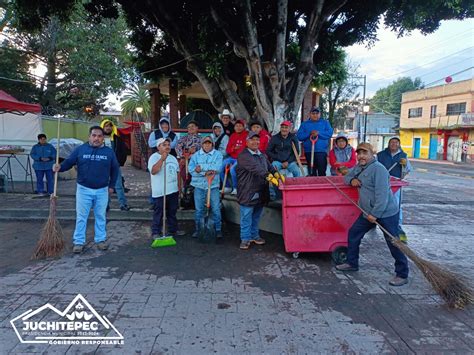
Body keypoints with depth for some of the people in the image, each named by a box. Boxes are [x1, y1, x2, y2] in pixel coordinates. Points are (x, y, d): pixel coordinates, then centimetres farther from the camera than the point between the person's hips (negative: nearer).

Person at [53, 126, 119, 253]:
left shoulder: (109, 152, 1)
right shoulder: (80, 149, -2)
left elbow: (115, 169, 9)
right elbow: (69, 162, -2)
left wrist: (112, 185, 9)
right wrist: (60, 167, -23)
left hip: (102, 190, 1)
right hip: (84, 189, -1)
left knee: (100, 216, 12)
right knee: (81, 217, 5)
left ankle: (101, 239, 24)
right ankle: (79, 242, 15)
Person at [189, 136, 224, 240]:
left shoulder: (218, 154, 1)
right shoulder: (195, 155, 6)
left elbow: (217, 168, -15)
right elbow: (191, 170, -7)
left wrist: (201, 167, -17)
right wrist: (206, 172, -18)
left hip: (213, 186, -1)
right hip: (199, 186, 2)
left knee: (216, 209, 2)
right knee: (199, 210, 10)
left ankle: (218, 230, 15)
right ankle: (198, 229, 24)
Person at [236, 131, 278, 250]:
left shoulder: (262, 156, 18)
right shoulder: (243, 156, -11)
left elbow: (270, 167, 9)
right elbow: (255, 168, -24)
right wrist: (268, 176, -32)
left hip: (261, 193, 7)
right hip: (247, 193, -7)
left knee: (256, 217, 17)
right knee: (246, 217, 0)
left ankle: (254, 235, 30)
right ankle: (245, 238, 11)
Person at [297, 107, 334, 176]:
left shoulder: (325, 122, 11)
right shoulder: (304, 124, 12)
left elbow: (330, 133, -3)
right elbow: (299, 136, 2)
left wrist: (318, 133, -13)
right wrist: (309, 133, -11)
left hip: (321, 151, -2)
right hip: (309, 151, 2)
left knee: (322, 172, -7)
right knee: (311, 172, 7)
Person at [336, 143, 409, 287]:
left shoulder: (378, 169, -18)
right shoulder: (358, 167, 11)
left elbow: (382, 195, -23)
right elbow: (347, 176, 26)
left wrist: (375, 214, -23)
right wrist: (352, 180, 1)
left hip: (386, 213, -9)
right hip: (368, 212, 9)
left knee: (394, 244, -3)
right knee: (353, 234, 13)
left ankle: (402, 275, 12)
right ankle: (352, 263, 28)